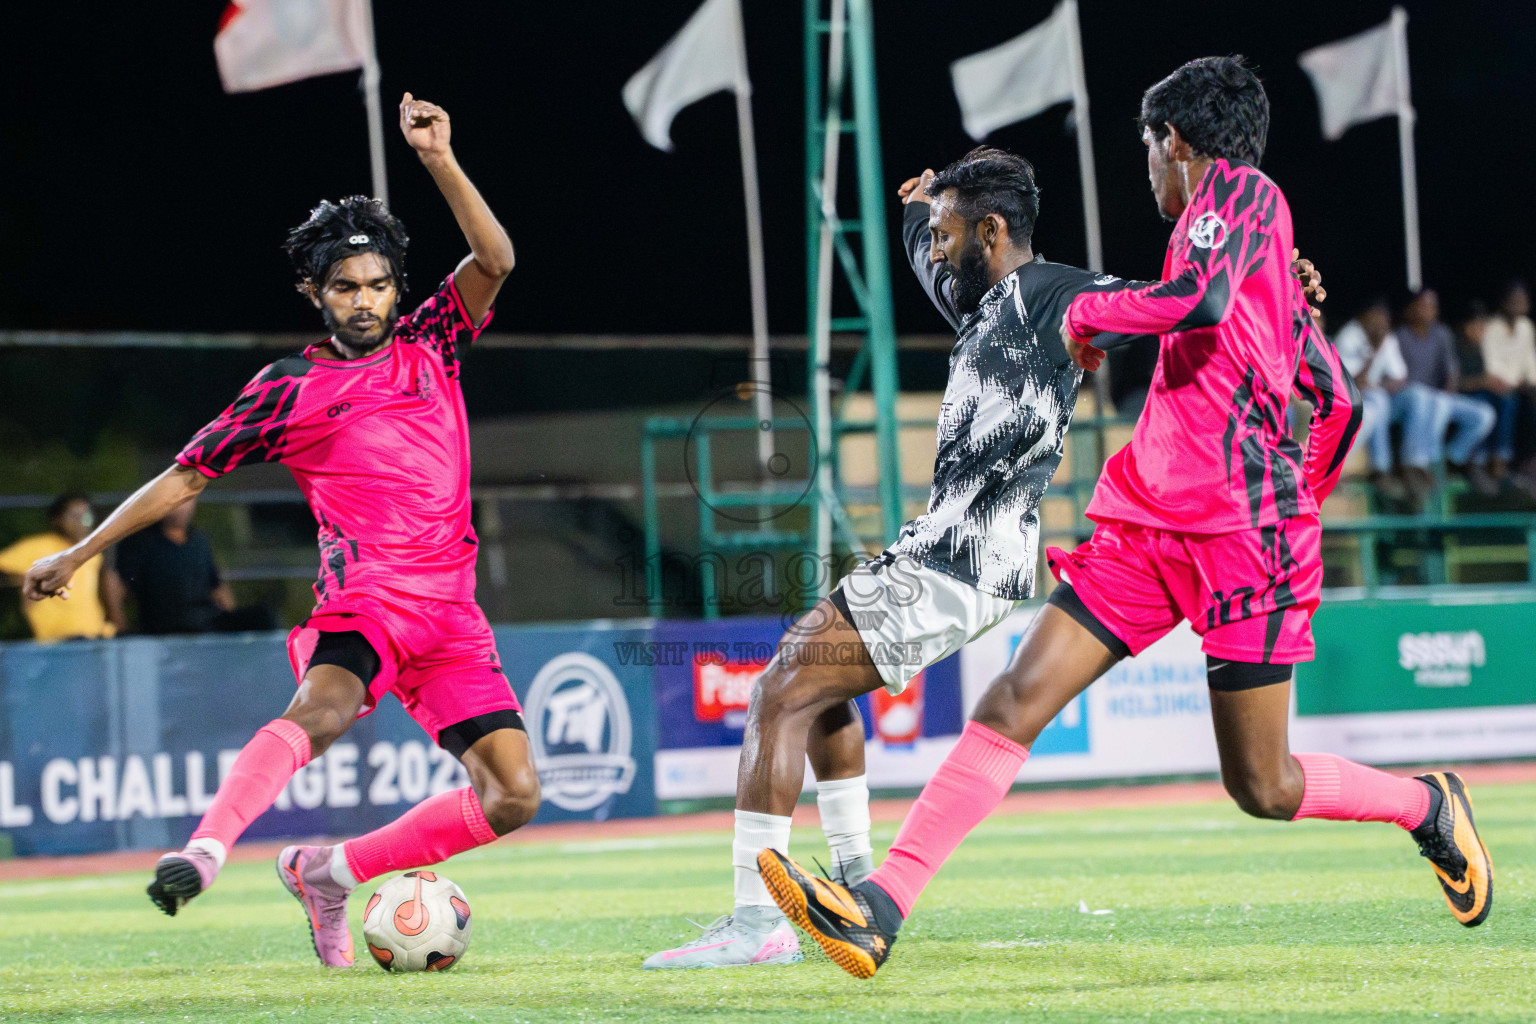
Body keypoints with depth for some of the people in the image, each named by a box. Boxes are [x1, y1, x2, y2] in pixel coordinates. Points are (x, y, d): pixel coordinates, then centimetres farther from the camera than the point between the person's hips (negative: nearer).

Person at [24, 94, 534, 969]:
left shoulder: (429, 346, 14)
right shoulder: (288, 390, 6)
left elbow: (494, 262, 0)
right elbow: (187, 476, 12)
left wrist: (441, 162, -11)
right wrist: (80, 552, 12)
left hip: (452, 613, 4)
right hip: (364, 595, -4)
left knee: (513, 797, -6)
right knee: (321, 710, -37)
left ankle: (330, 873, 8)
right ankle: (205, 852, -53)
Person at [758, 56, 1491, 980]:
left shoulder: (1245, 192, -4)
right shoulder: (1258, 243, 21)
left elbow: (1200, 301, -25)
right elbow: (1339, 404, 26)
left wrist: (1089, 312, -9)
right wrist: (1302, 503, 35)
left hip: (1239, 530, -9)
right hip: (1146, 528, 9)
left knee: (1264, 789, -1)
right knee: (1015, 701, -5)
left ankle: (1429, 806, 26)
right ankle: (879, 911, -13)